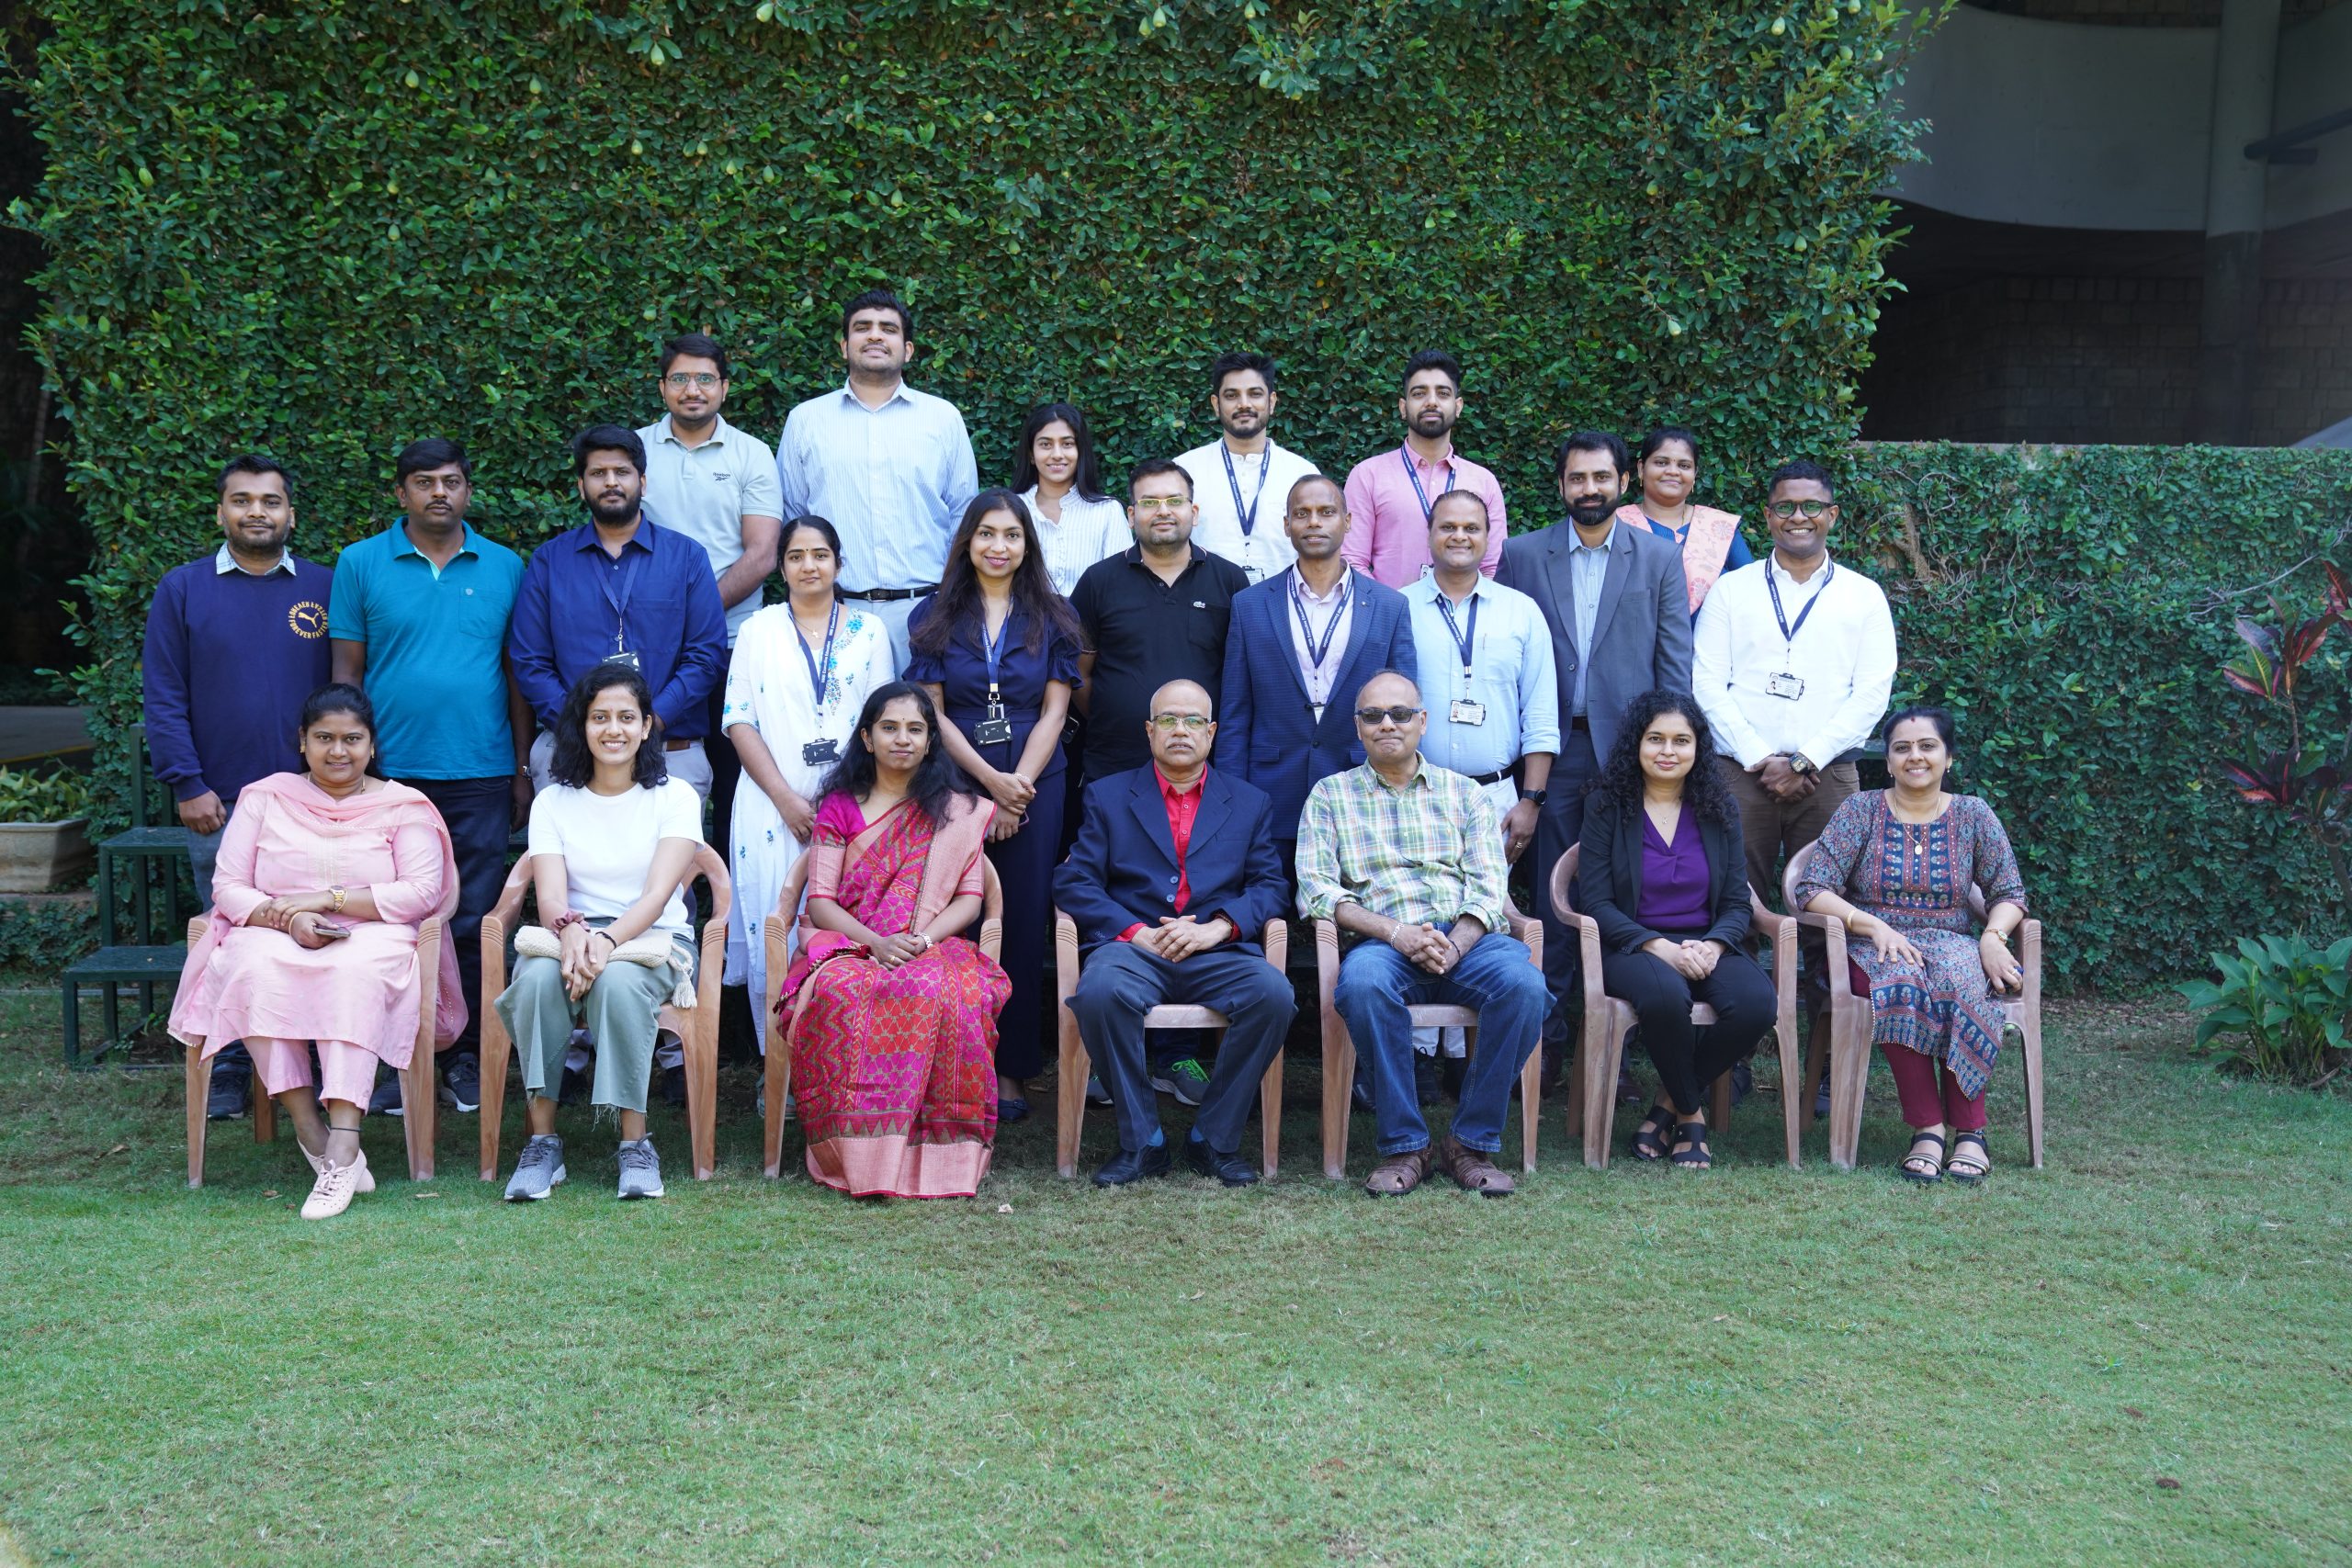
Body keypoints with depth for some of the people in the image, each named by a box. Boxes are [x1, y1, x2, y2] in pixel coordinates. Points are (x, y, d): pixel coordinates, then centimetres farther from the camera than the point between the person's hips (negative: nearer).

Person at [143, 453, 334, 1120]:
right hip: (220, 803, 0)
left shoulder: (325, 589, 6)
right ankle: (228, 1074, 13)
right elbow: (164, 697, 2)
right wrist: (187, 786, -6)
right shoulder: (183, 590, 5)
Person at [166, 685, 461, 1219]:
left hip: (370, 938, -2)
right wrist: (289, 919, -14)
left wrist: (328, 899, -13)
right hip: (273, 936, 2)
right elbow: (227, 886, 6)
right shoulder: (265, 796, 14)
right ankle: (312, 1136, -33)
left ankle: (342, 1146, -45)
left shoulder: (402, 806, 8)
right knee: (258, 972, -35)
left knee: (353, 973, -38)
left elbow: (422, 893, -5)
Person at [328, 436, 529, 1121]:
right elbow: (346, 670, 5)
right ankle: (400, 1060, 10)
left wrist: (523, 768, 7)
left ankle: (467, 1059, 13)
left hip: (481, 776, 1)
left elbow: (517, 673, 10)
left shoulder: (503, 567, 8)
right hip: (392, 774, -1)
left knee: (473, 924, 4)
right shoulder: (361, 564, 5)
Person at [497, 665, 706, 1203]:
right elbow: (550, 896, -5)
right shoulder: (553, 801, 9)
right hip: (574, 936, 2)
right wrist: (571, 931, -30)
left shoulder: (674, 796, 3)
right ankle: (542, 1141, -26)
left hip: (655, 941, -2)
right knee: (538, 976, -33)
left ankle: (635, 1142, -28)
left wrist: (608, 941, -30)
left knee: (617, 980, -37)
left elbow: (658, 893, -11)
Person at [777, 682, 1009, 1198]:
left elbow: (969, 899, 4)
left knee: (950, 994, -37)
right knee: (838, 991, -37)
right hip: (848, 946, 0)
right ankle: (856, 1152, -31)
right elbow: (820, 901, 3)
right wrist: (875, 943, -16)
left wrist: (920, 940, -16)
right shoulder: (839, 807, 12)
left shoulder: (956, 811, 14)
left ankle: (938, 1152, -30)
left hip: (933, 949, 0)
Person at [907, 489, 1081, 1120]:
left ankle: (1011, 1068, 7)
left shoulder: (1052, 616, 8)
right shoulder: (935, 617, 6)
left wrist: (1017, 786, -10)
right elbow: (931, 711, 0)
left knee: (1025, 922, 1)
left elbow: (1053, 711, 2)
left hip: (1034, 785, 1)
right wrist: (990, 781, -11)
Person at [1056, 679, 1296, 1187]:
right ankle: (1141, 1140, -18)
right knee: (1100, 991, -35)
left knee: (1273, 993, -31)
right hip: (1134, 947, -1)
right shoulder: (1108, 796, 16)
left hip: (1218, 953, 1)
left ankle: (1215, 1138, -13)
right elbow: (1073, 881, 6)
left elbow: (1271, 885, 9)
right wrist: (1135, 932, -10)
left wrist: (1217, 927, -10)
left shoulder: (1250, 802, 20)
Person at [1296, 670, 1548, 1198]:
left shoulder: (1463, 793, 19)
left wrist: (1454, 946, -13)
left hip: (1467, 937, 2)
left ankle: (1473, 1141, -18)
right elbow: (1316, 891, 3)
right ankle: (1404, 1144, -24)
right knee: (1363, 982, -37)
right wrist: (1395, 932, -13)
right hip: (1383, 941, -1)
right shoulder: (1330, 795, 16)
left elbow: (1488, 887, 8)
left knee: (1523, 982, -31)